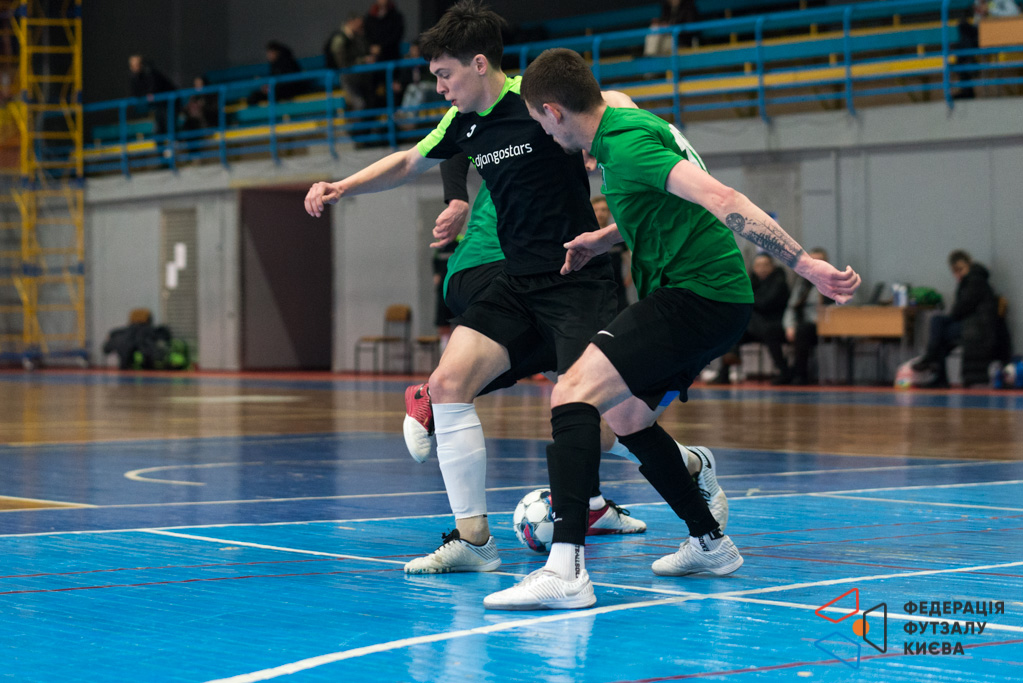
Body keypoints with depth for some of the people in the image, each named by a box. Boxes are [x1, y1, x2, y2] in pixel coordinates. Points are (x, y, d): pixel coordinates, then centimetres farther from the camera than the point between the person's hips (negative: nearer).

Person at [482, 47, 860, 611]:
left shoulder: (626, 144, -18)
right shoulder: (628, 122, 14)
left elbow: (720, 199, -27)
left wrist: (805, 265, -33)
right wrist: (604, 239, 27)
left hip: (696, 294, -10)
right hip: (711, 295, 10)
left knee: (572, 394, -21)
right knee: (624, 414, 26)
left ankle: (566, 569, -33)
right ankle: (709, 543, 36)